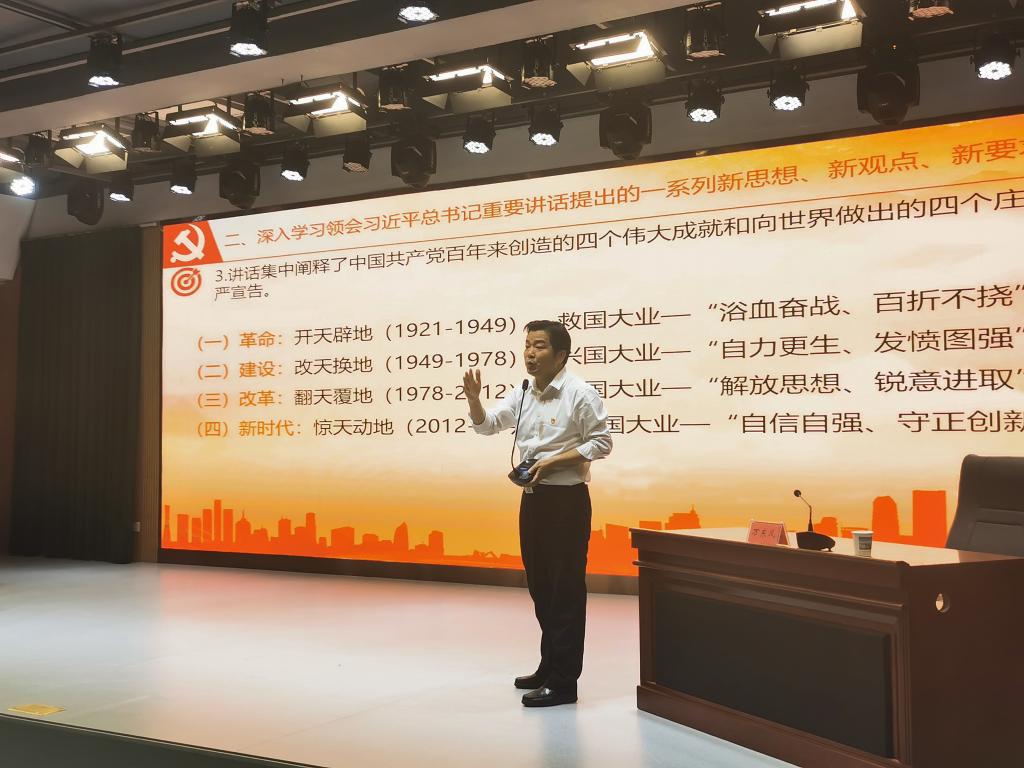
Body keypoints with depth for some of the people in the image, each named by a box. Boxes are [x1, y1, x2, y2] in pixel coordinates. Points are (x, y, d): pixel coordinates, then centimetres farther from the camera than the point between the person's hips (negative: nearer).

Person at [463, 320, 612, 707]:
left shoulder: (579, 393, -11)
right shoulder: (522, 393, 10)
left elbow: (601, 443, -12)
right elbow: (487, 424, 7)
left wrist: (554, 461, -19)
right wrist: (473, 398, -12)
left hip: (566, 500, -8)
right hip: (533, 497, 8)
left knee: (565, 591, -2)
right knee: (540, 586, 15)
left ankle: (563, 681, 3)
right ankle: (549, 666, 29)